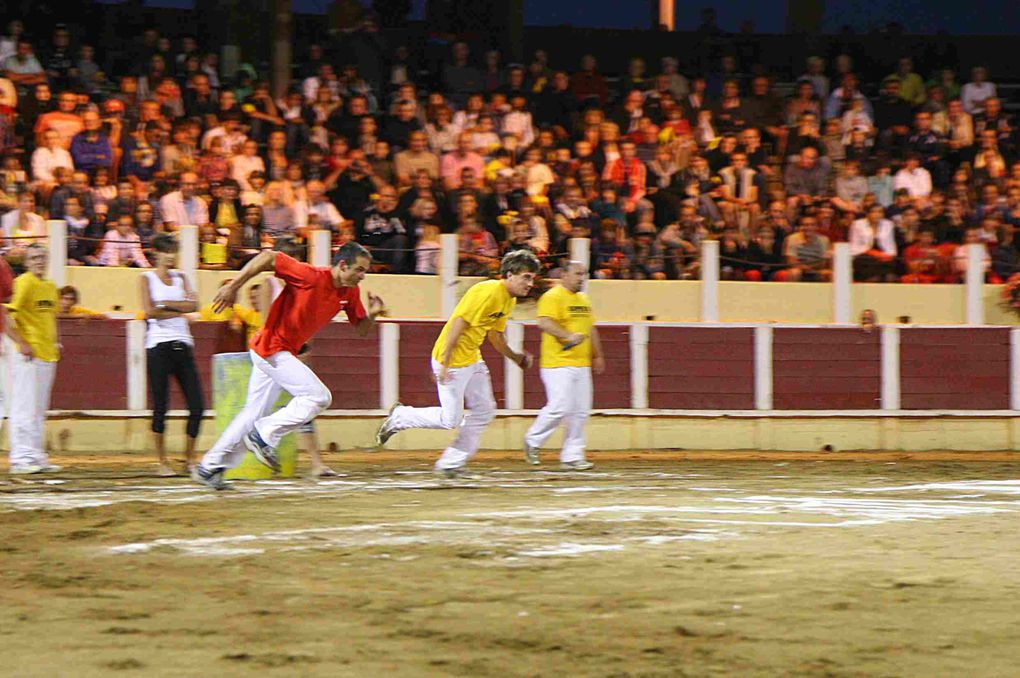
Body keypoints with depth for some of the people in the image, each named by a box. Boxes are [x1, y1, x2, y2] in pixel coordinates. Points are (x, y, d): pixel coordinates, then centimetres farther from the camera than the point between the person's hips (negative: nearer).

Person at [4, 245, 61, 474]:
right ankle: (21, 458, -6)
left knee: (40, 410, 12)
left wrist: (55, 343, 16)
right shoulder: (23, 283, -10)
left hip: (48, 356, 8)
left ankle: (37, 457, 17)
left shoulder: (50, 287, 15)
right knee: (25, 407, -7)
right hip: (29, 356, -8)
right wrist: (21, 343, -19)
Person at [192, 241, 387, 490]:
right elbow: (268, 257, -21)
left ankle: (209, 468, 23)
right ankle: (263, 436, -5)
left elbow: (361, 328, 11)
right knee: (319, 396, -14)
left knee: (254, 414, 15)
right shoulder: (311, 276, -22)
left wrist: (372, 314, -12)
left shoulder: (350, 293, 3)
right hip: (272, 348, -9)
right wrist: (232, 287, -22)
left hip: (284, 354, 9)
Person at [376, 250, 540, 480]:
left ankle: (451, 463, 14)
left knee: (485, 411, 7)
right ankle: (398, 417, 13)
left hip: (472, 359, 10)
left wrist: (515, 357, 13)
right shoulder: (487, 293, -22)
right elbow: (458, 324, -24)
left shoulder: (509, 301, 9)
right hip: (452, 359, -10)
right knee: (451, 419, -7)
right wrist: (445, 364, -26)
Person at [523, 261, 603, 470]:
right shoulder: (552, 297, -7)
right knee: (560, 407, -14)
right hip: (558, 364, -8)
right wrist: (568, 336, -32)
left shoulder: (584, 300, 20)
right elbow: (544, 322, -22)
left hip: (581, 364, 8)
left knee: (580, 411, 3)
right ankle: (532, 441, 7)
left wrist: (597, 355, 24)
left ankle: (572, 456, 6)